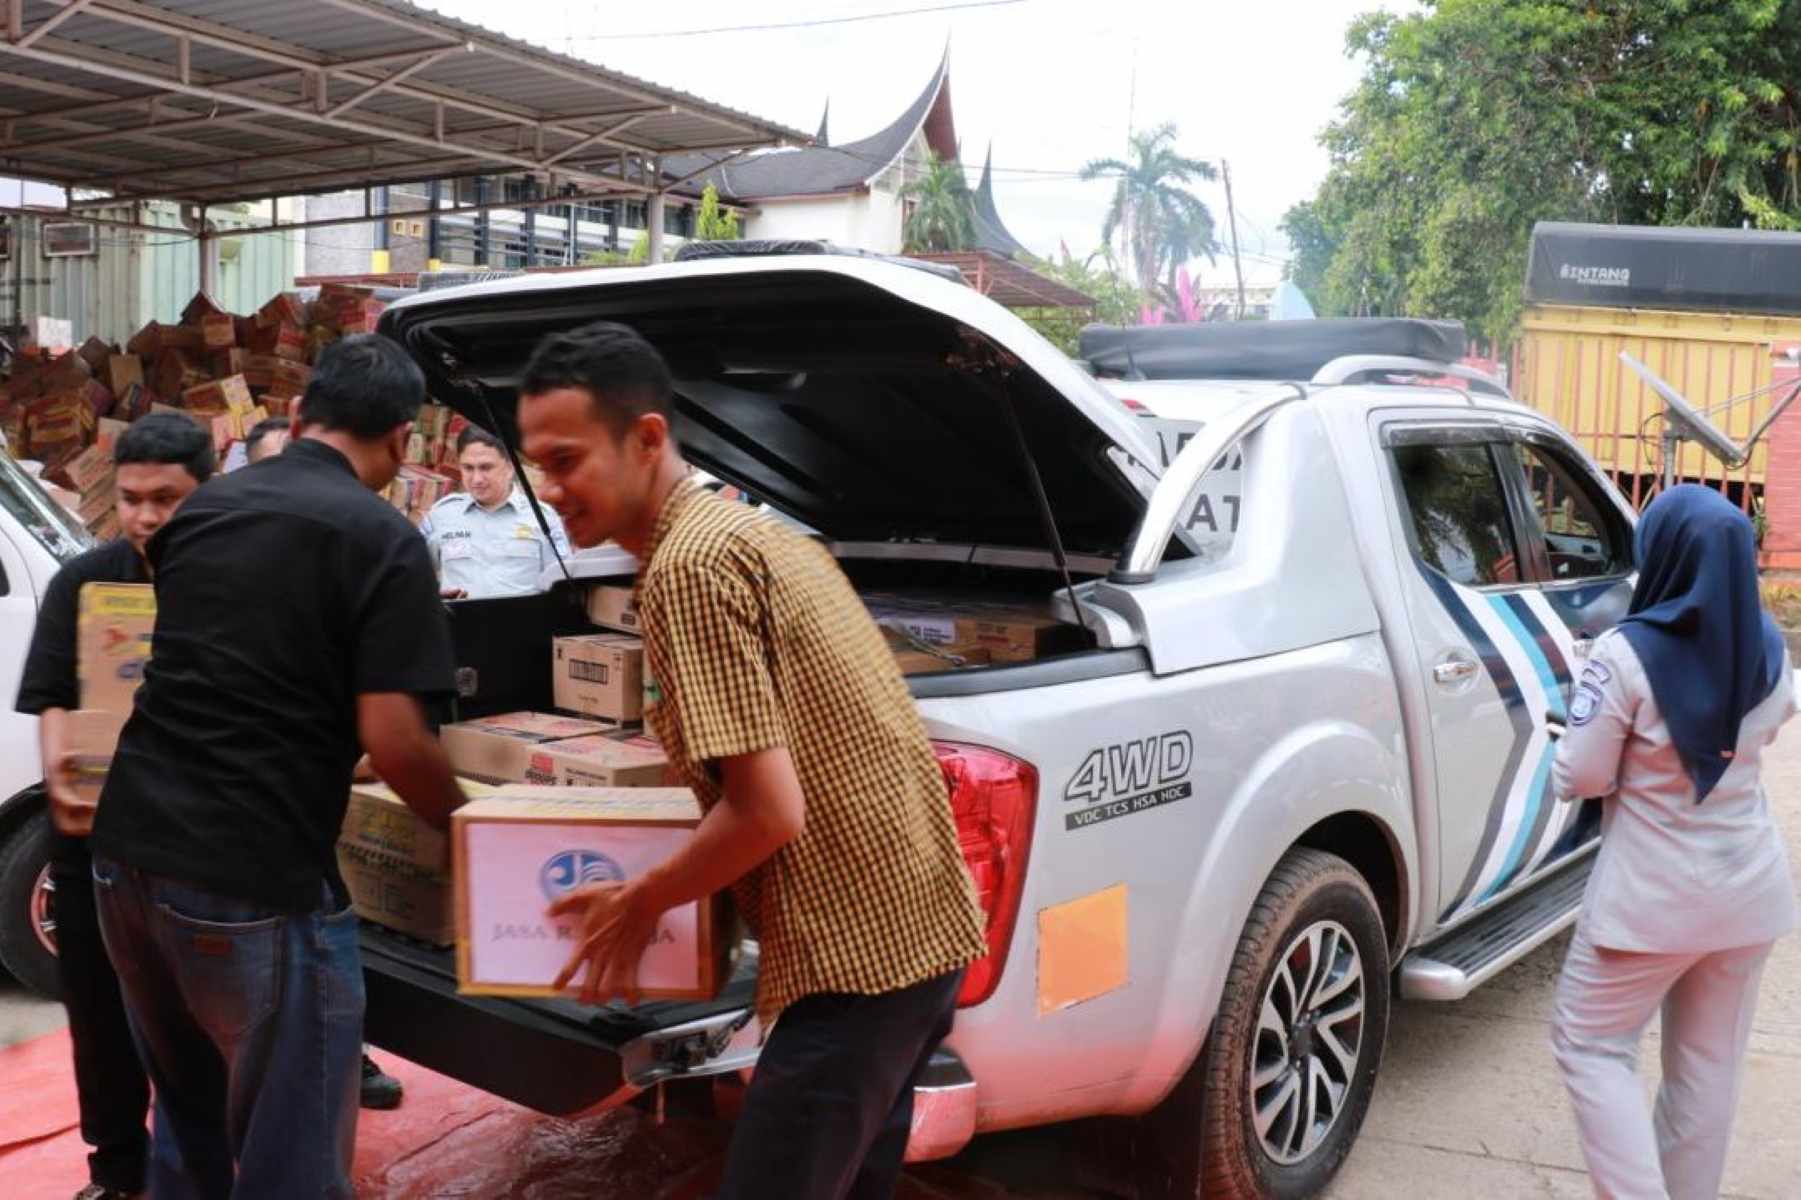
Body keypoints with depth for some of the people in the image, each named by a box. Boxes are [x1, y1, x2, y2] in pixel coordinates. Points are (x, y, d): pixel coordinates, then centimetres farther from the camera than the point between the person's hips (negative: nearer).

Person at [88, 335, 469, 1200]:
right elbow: (391, 742, -15)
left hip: (128, 850, 8)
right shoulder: (380, 538, -9)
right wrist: (466, 827, 3)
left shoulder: (202, 506, 12)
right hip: (254, 880, -7)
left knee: (187, 1123, 25)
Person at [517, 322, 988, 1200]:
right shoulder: (751, 528, 14)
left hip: (858, 952, -10)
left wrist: (638, 906, -5)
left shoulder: (689, 563, -16)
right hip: (921, 927, 10)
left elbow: (769, 811, -21)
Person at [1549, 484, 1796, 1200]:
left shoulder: (1628, 654, -21)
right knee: (1708, 1067, 16)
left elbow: (1577, 778, -15)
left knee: (1590, 1045, 9)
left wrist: (1600, 741, 3)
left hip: (1653, 895, -6)